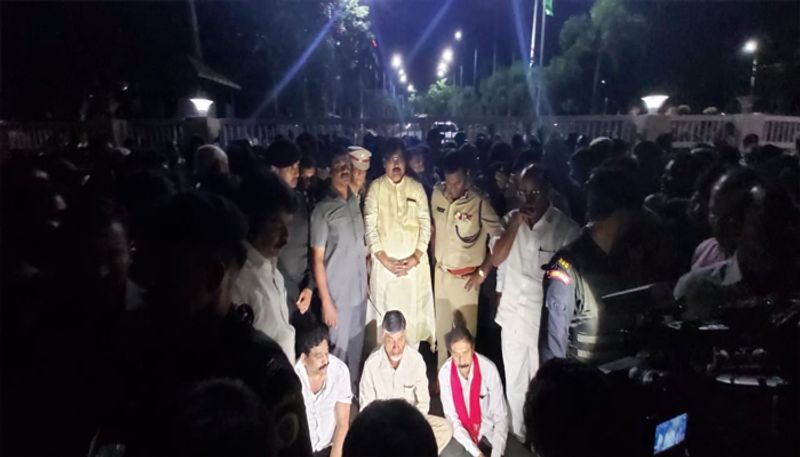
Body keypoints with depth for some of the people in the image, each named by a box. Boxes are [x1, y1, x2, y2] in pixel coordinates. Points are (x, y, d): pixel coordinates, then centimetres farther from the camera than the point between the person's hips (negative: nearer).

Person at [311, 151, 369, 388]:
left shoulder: (356, 203, 5)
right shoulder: (322, 210, -10)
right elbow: (317, 260, -10)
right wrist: (326, 302, -12)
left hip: (359, 291, 5)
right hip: (337, 295, -5)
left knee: (356, 348, 17)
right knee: (338, 351, 5)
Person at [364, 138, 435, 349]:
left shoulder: (417, 188, 6)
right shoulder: (375, 188, 1)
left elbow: (426, 223, 4)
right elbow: (370, 226, -3)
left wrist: (417, 256, -7)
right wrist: (384, 259, -9)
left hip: (414, 262, 1)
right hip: (384, 262, -1)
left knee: (413, 312, 5)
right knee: (385, 314, 3)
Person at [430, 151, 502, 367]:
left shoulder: (479, 203, -19)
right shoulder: (437, 194, -3)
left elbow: (500, 238, -13)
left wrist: (483, 272, -9)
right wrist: (434, 259, 13)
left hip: (466, 278, -5)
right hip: (440, 274, 5)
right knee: (441, 330, 19)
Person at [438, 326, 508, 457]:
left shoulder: (489, 369, -23)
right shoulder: (445, 373, -20)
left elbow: (501, 416, -18)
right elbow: (452, 418, -15)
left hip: (487, 428, 0)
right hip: (460, 430, 0)